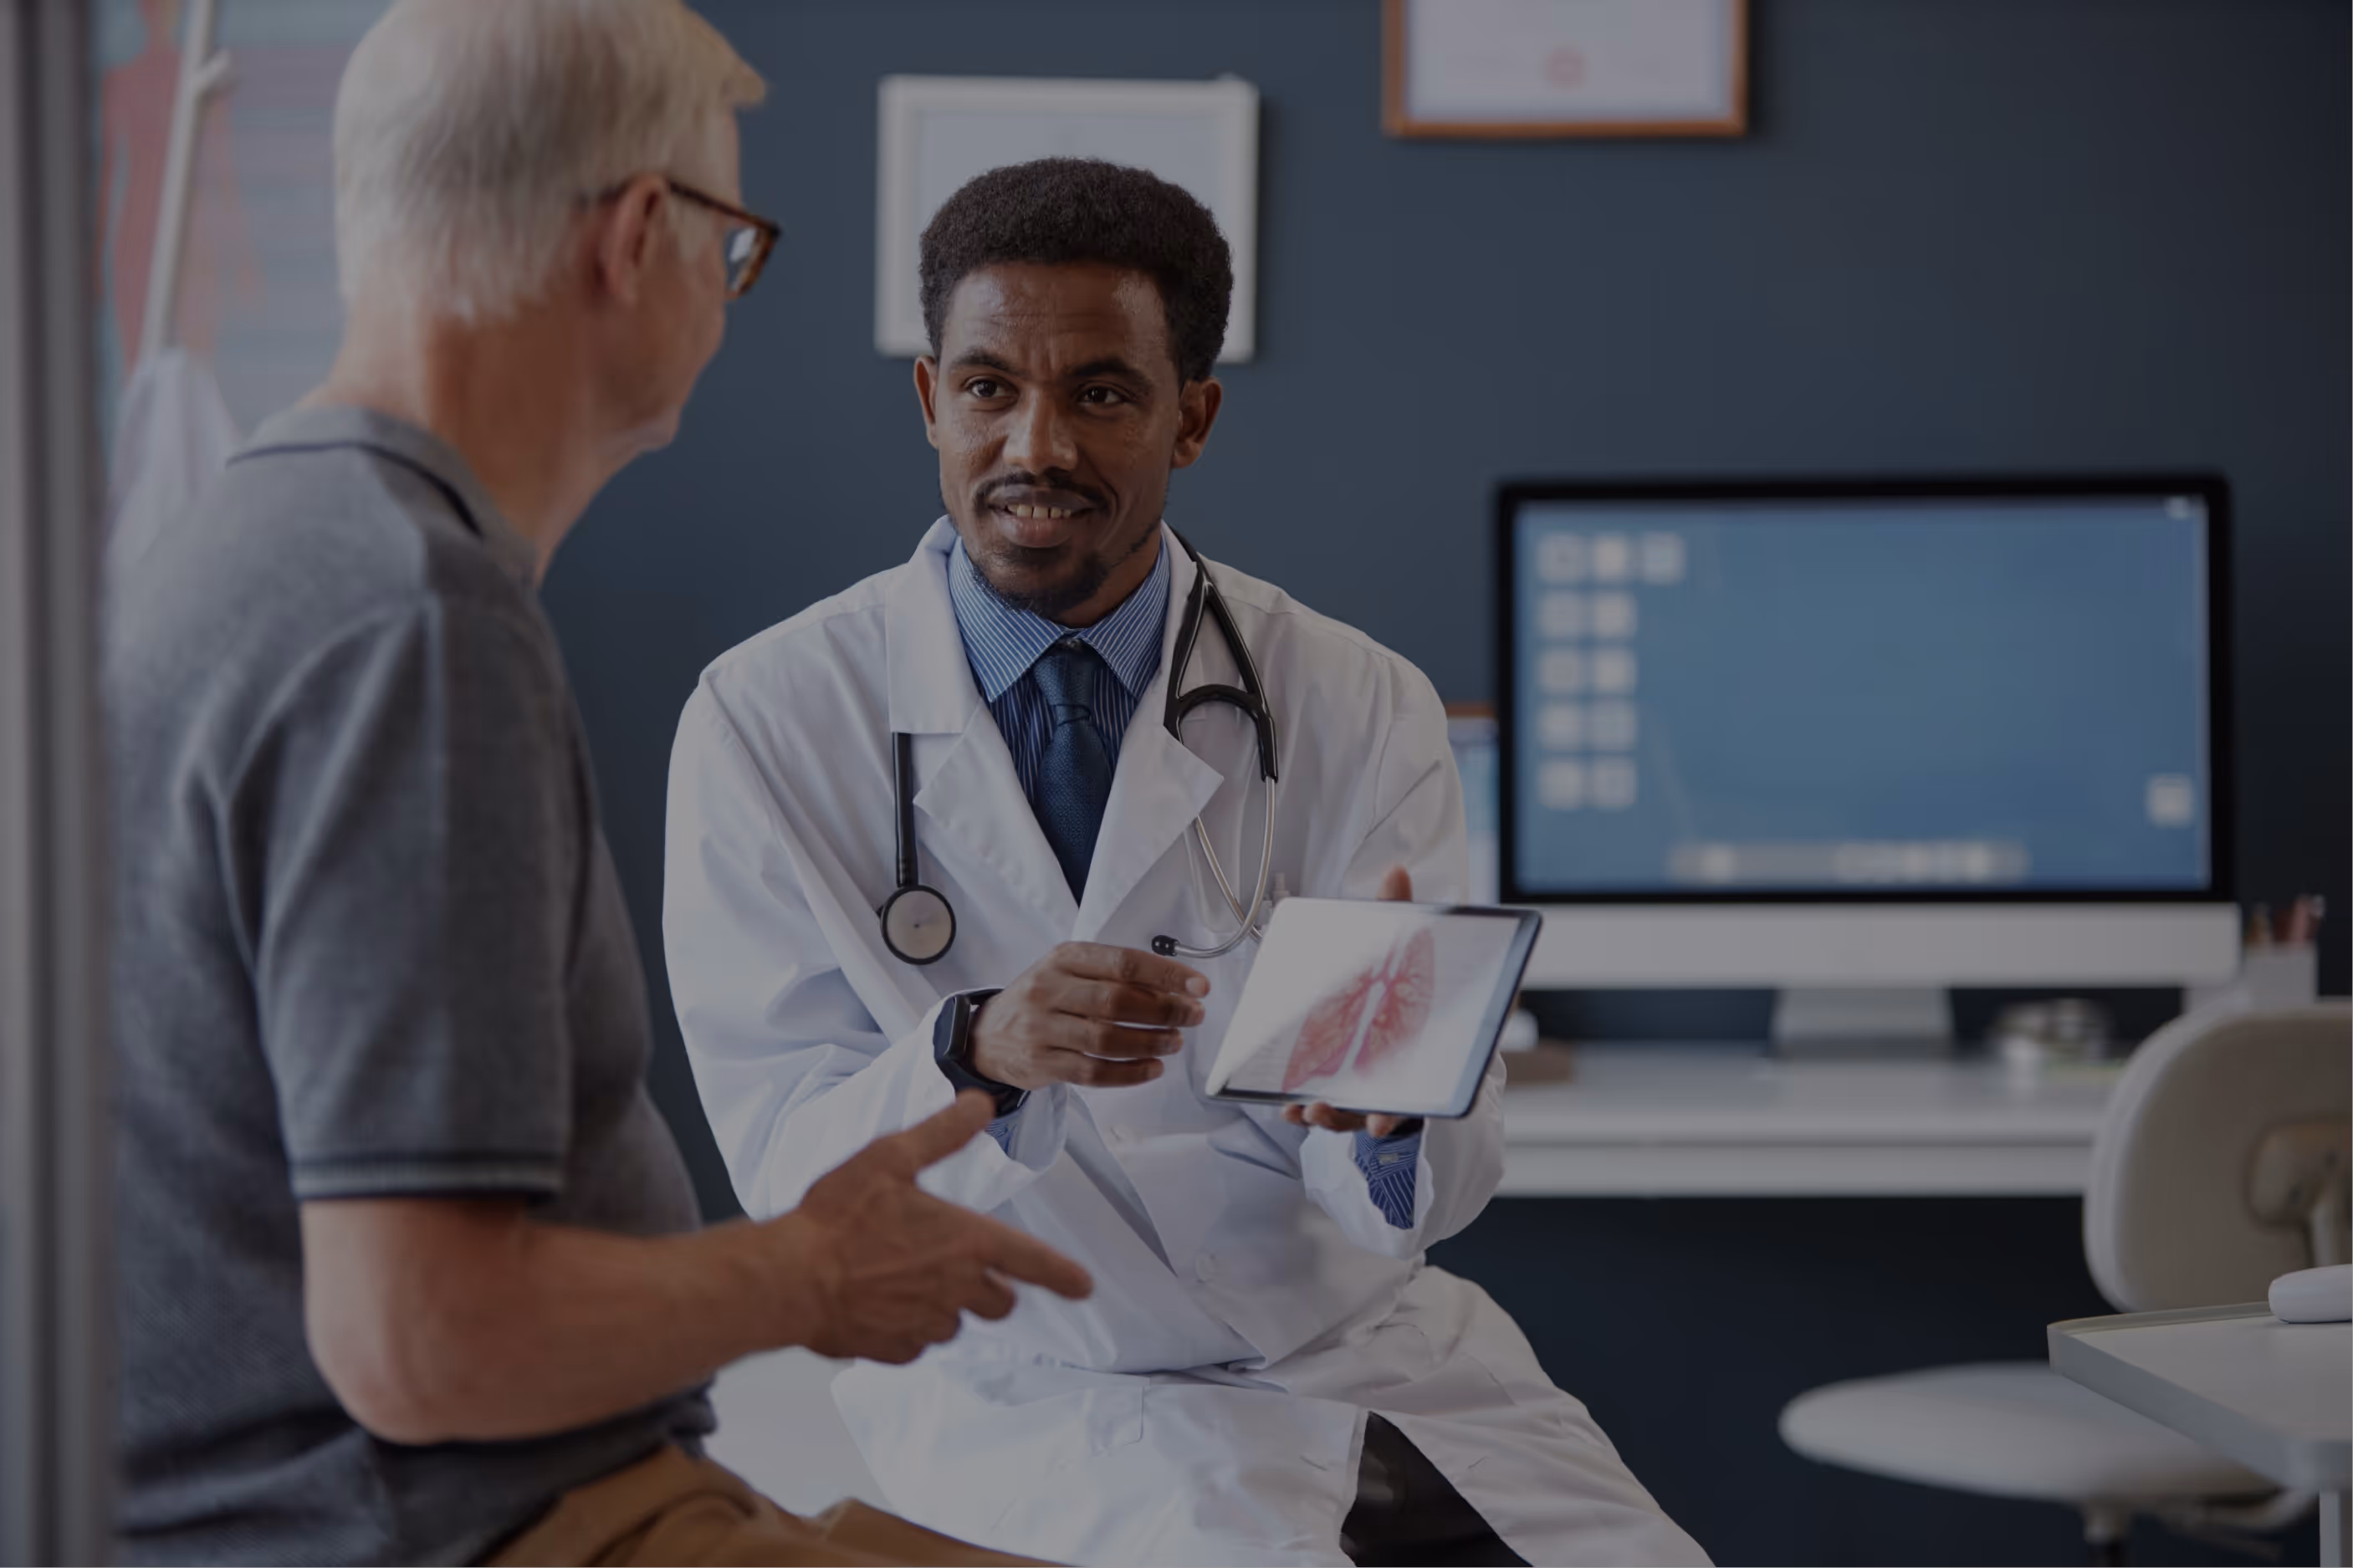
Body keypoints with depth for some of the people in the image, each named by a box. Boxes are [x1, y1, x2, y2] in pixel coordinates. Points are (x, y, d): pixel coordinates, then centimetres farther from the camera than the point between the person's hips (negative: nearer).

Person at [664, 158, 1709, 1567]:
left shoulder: (1363, 707, -1)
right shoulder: (768, 722, -6)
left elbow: (1427, 1197, -5)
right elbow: (791, 1171, -10)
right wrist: (976, 1056, -30)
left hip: (1370, 1346, 3)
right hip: (1032, 1393, -3)